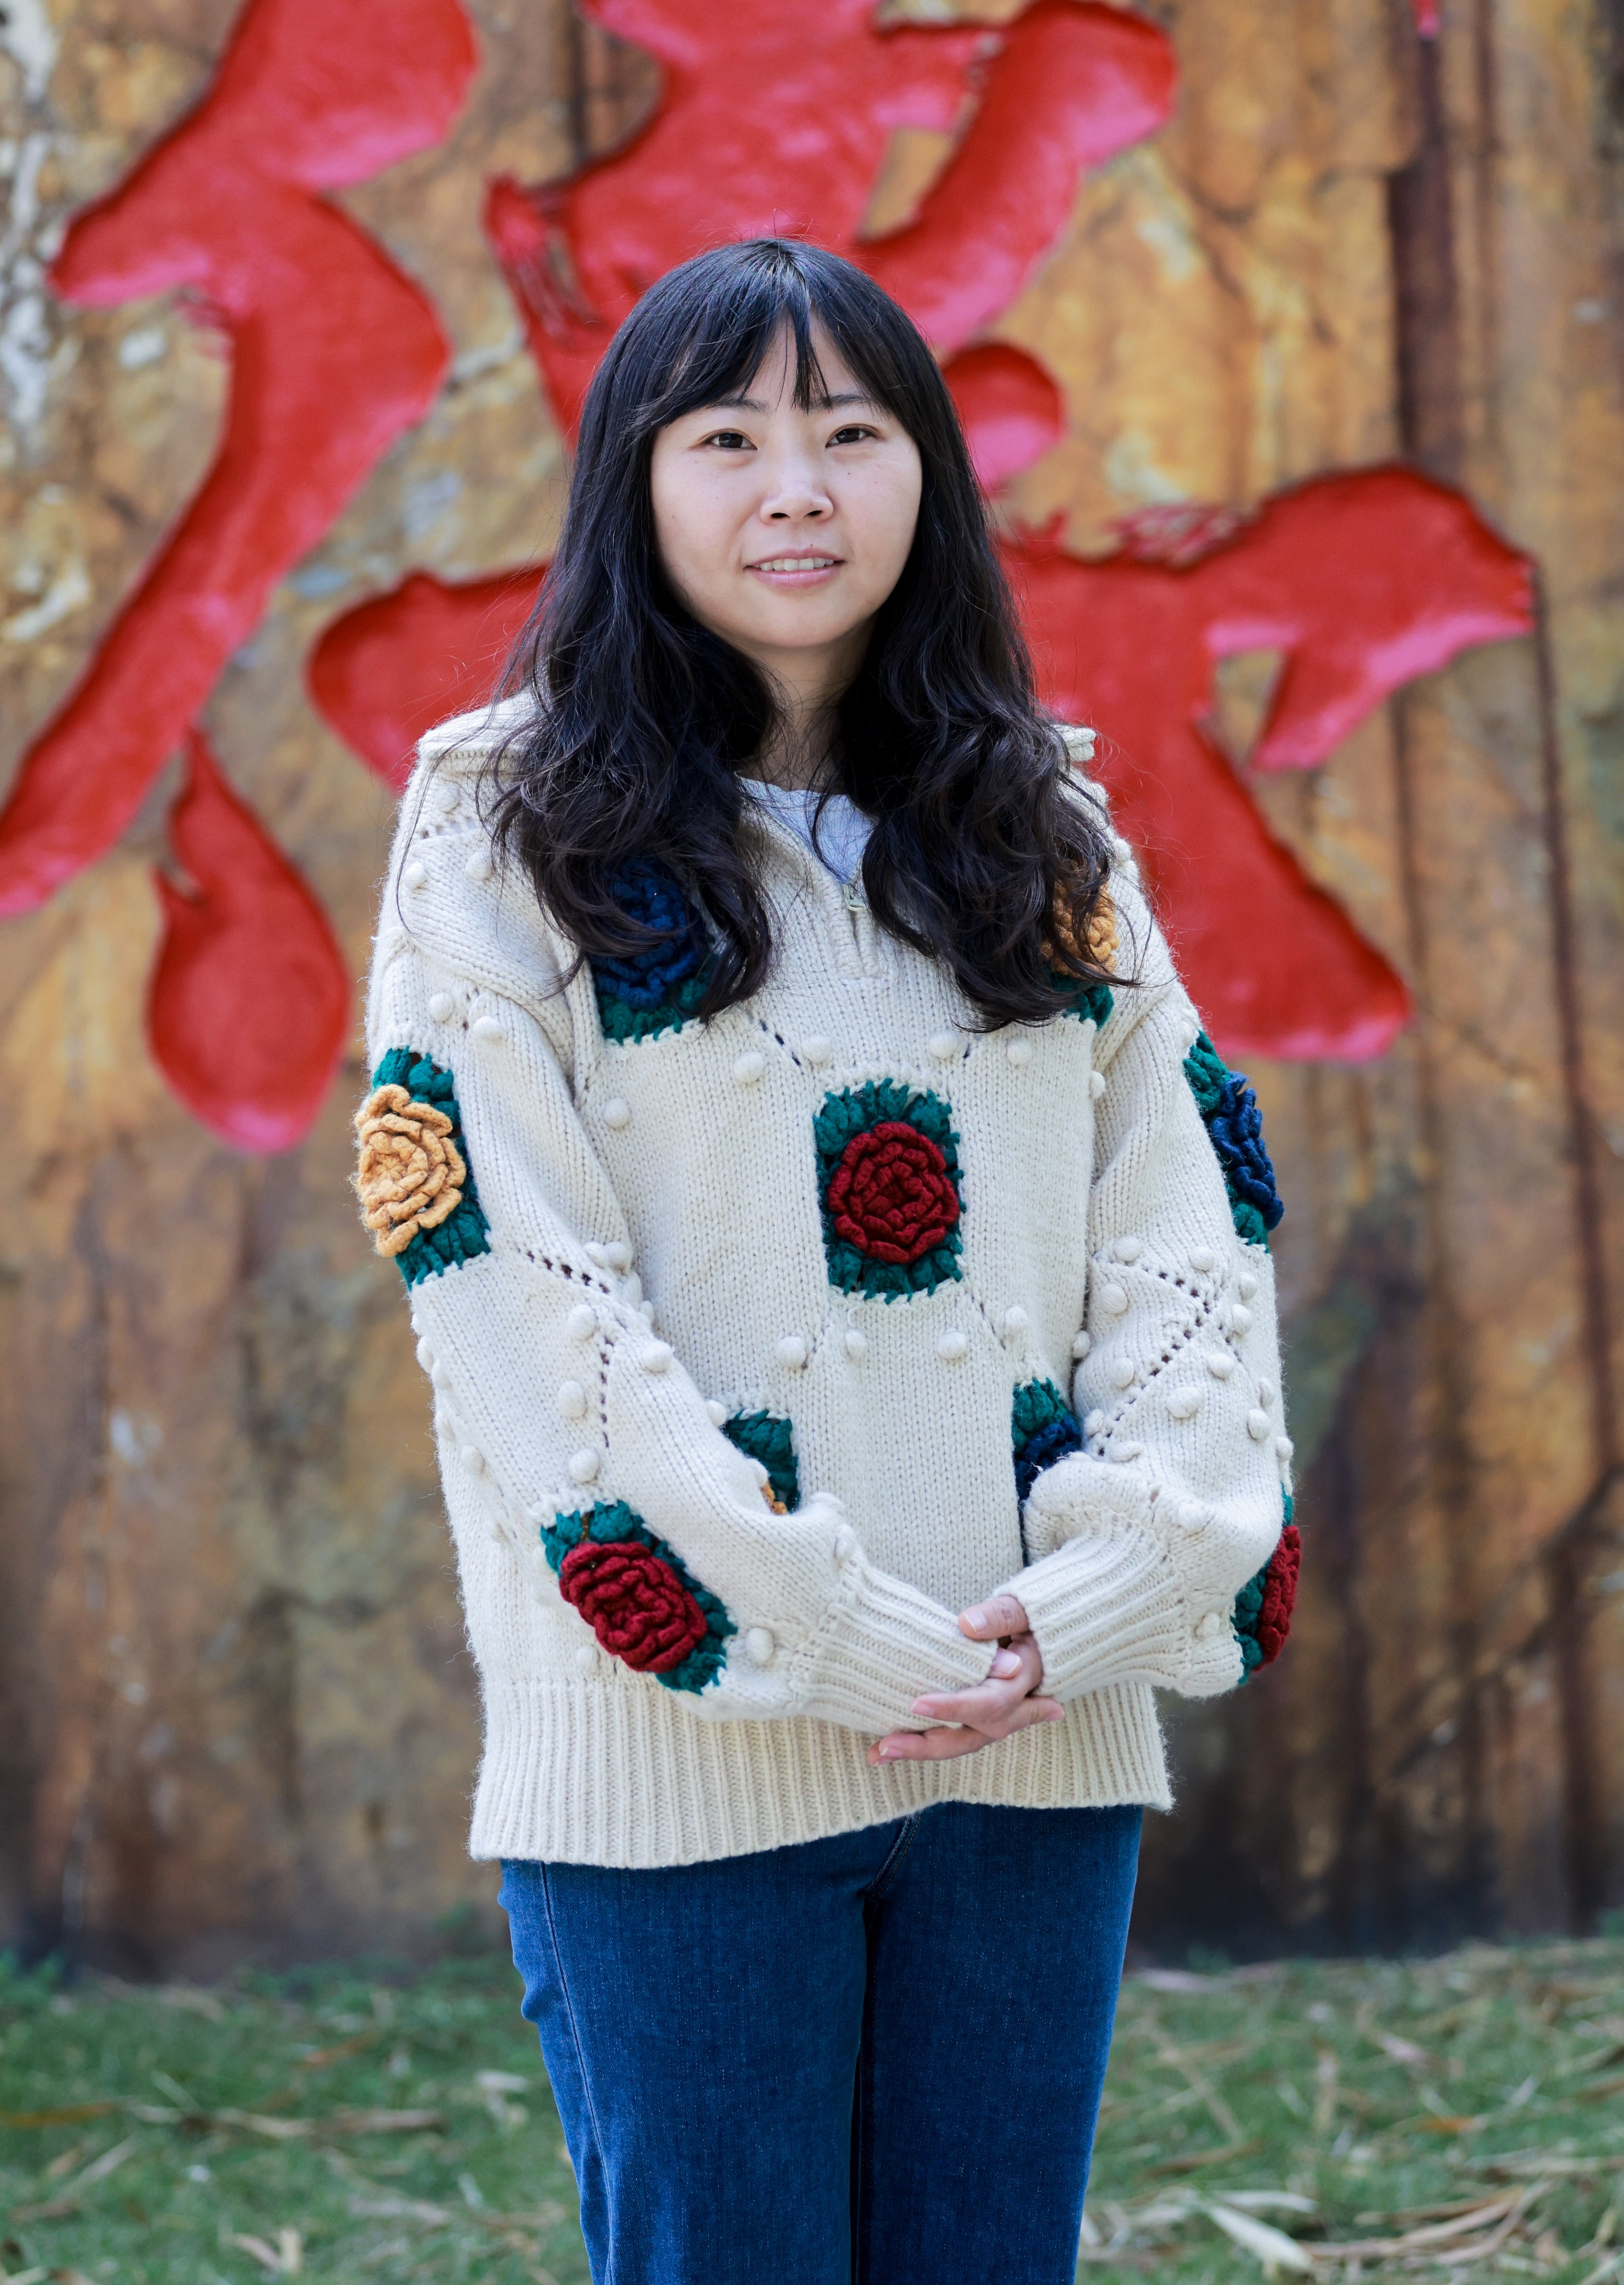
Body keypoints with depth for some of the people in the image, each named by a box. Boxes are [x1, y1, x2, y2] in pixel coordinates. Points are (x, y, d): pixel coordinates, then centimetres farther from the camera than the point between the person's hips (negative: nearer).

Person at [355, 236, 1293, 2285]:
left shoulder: (1043, 833, 13)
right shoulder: (512, 829, 0)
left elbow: (1184, 1215, 9)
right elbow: (505, 1274, -8)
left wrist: (1117, 1580, -8)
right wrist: (824, 1639, -14)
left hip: (1042, 1734, 4)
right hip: (681, 1750, -4)